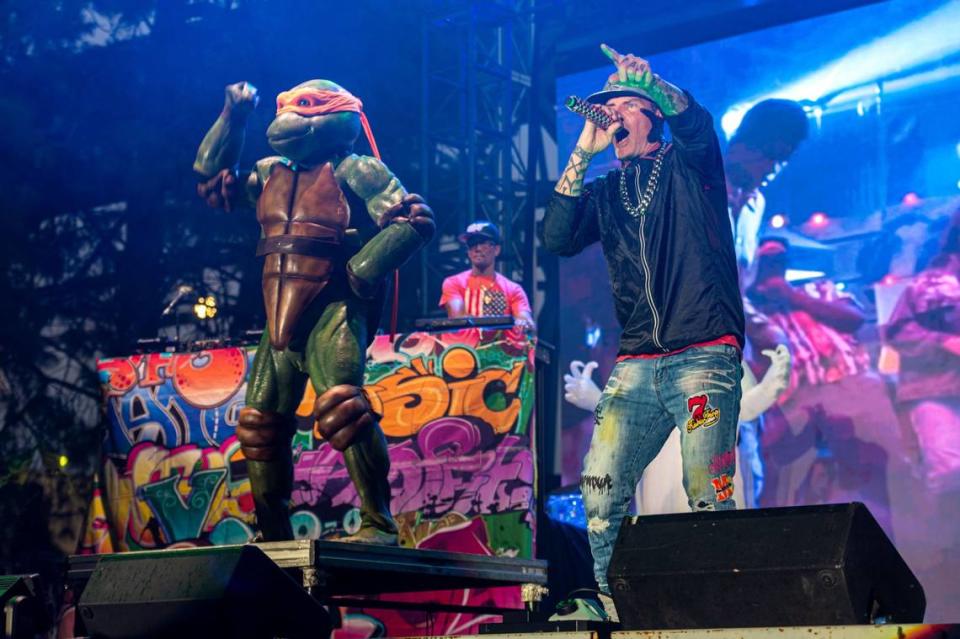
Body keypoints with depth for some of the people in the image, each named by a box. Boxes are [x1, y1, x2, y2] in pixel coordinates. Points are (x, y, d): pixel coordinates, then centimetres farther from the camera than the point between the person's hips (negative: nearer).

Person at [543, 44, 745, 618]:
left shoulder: (688, 165, 10)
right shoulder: (605, 192, 21)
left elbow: (696, 122, -12)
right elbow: (558, 238, 6)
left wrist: (652, 82, -30)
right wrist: (582, 157, 1)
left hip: (703, 356, -4)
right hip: (636, 365, 5)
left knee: (708, 494, -15)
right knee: (601, 485, -8)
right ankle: (614, 605, -1)